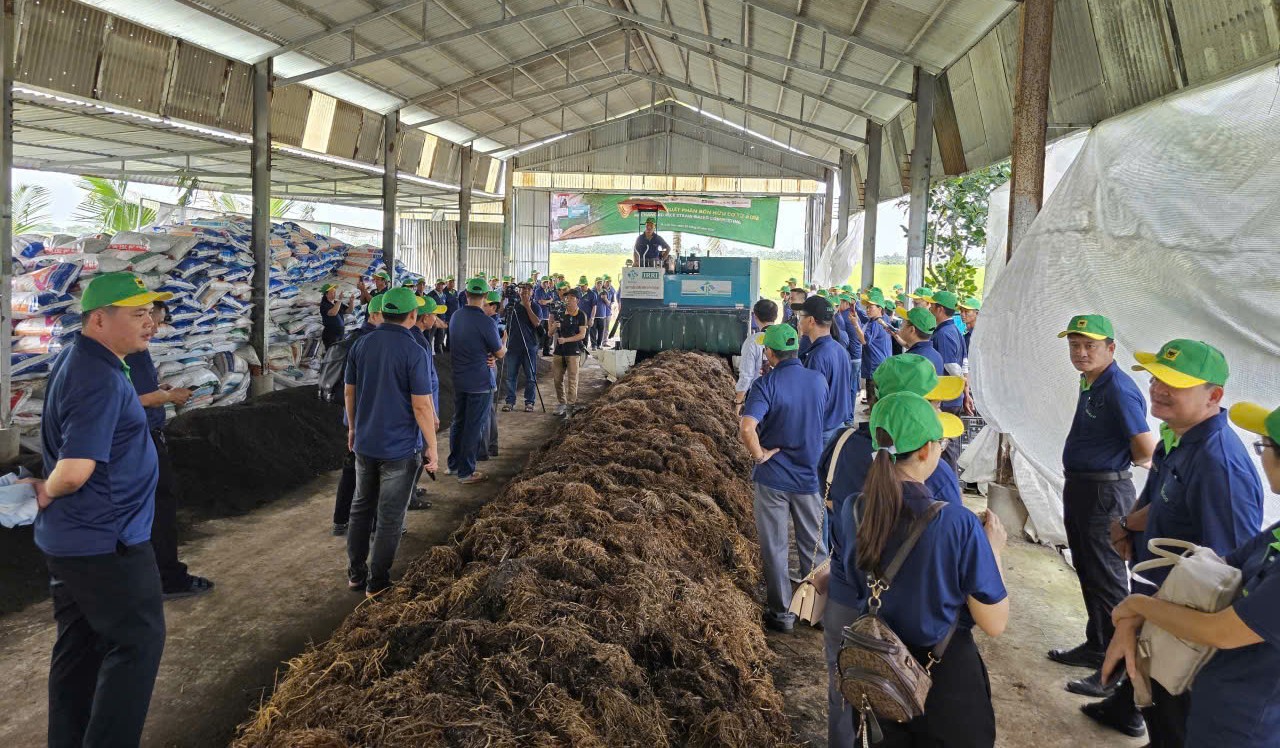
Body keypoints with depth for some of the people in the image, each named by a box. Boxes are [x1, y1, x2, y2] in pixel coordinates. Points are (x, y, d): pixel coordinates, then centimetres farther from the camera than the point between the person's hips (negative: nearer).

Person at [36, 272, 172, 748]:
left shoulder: (75, 362, 10)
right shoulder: (101, 379, -24)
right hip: (105, 542, -10)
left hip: (66, 539, 10)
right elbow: (75, 470, -30)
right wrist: (47, 492, -11)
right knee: (137, 642, 2)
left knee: (80, 645, 18)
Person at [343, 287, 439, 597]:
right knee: (390, 517, 7)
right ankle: (377, 583, 16)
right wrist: (432, 447, -9)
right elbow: (422, 406, -18)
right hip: (400, 447, -5)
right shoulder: (414, 352, -18)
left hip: (365, 443, 6)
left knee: (362, 507, 20)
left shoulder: (361, 345, 0)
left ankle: (355, 574, 29)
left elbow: (349, 391, 8)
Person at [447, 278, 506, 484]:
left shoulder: (456, 316, 2)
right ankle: (466, 472, 8)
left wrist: (486, 355, 1)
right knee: (474, 427, 2)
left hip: (458, 380, 7)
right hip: (479, 382, -7)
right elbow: (500, 353, -10)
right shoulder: (485, 322, -20)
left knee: (458, 421, 18)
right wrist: (503, 345, 14)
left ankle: (453, 465, 29)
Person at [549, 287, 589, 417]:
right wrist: (553, 327, -12)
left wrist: (565, 340, -18)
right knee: (558, 379, 7)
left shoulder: (581, 315, -2)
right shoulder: (560, 314, 9)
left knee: (572, 380, -2)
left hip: (573, 352, -4)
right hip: (559, 351, 4)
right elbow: (550, 333, 11)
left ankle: (570, 405, 3)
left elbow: (582, 334, -10)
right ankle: (561, 403, 18)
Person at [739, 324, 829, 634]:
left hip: (773, 477, -4)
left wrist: (760, 455, -18)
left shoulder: (766, 384, -18)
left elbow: (746, 428, -32)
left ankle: (781, 613, 19)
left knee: (775, 548, 10)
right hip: (809, 475, 4)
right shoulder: (818, 381, -3)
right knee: (814, 546, 18)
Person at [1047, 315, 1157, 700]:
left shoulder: (1119, 390, -21)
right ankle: (1096, 647, 35)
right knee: (1088, 574, 20)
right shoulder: (1090, 384, 9)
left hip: (1104, 494, -10)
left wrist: (1117, 464, -6)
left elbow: (1147, 451, -25)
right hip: (1079, 489, 10)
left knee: (1107, 582, -1)